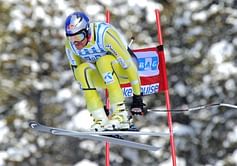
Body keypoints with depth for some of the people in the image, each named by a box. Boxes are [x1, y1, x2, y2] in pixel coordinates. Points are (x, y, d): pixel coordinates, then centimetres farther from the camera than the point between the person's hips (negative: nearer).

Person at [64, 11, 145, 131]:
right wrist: (93, 102, -2)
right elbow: (76, 69, -3)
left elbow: (127, 63, -28)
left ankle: (121, 114, -31)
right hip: (103, 76, 5)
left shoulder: (104, 34, -31)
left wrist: (137, 96, -26)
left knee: (103, 61, -34)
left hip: (124, 69, -5)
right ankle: (100, 119, -24)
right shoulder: (70, 44, -14)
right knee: (82, 70, -25)